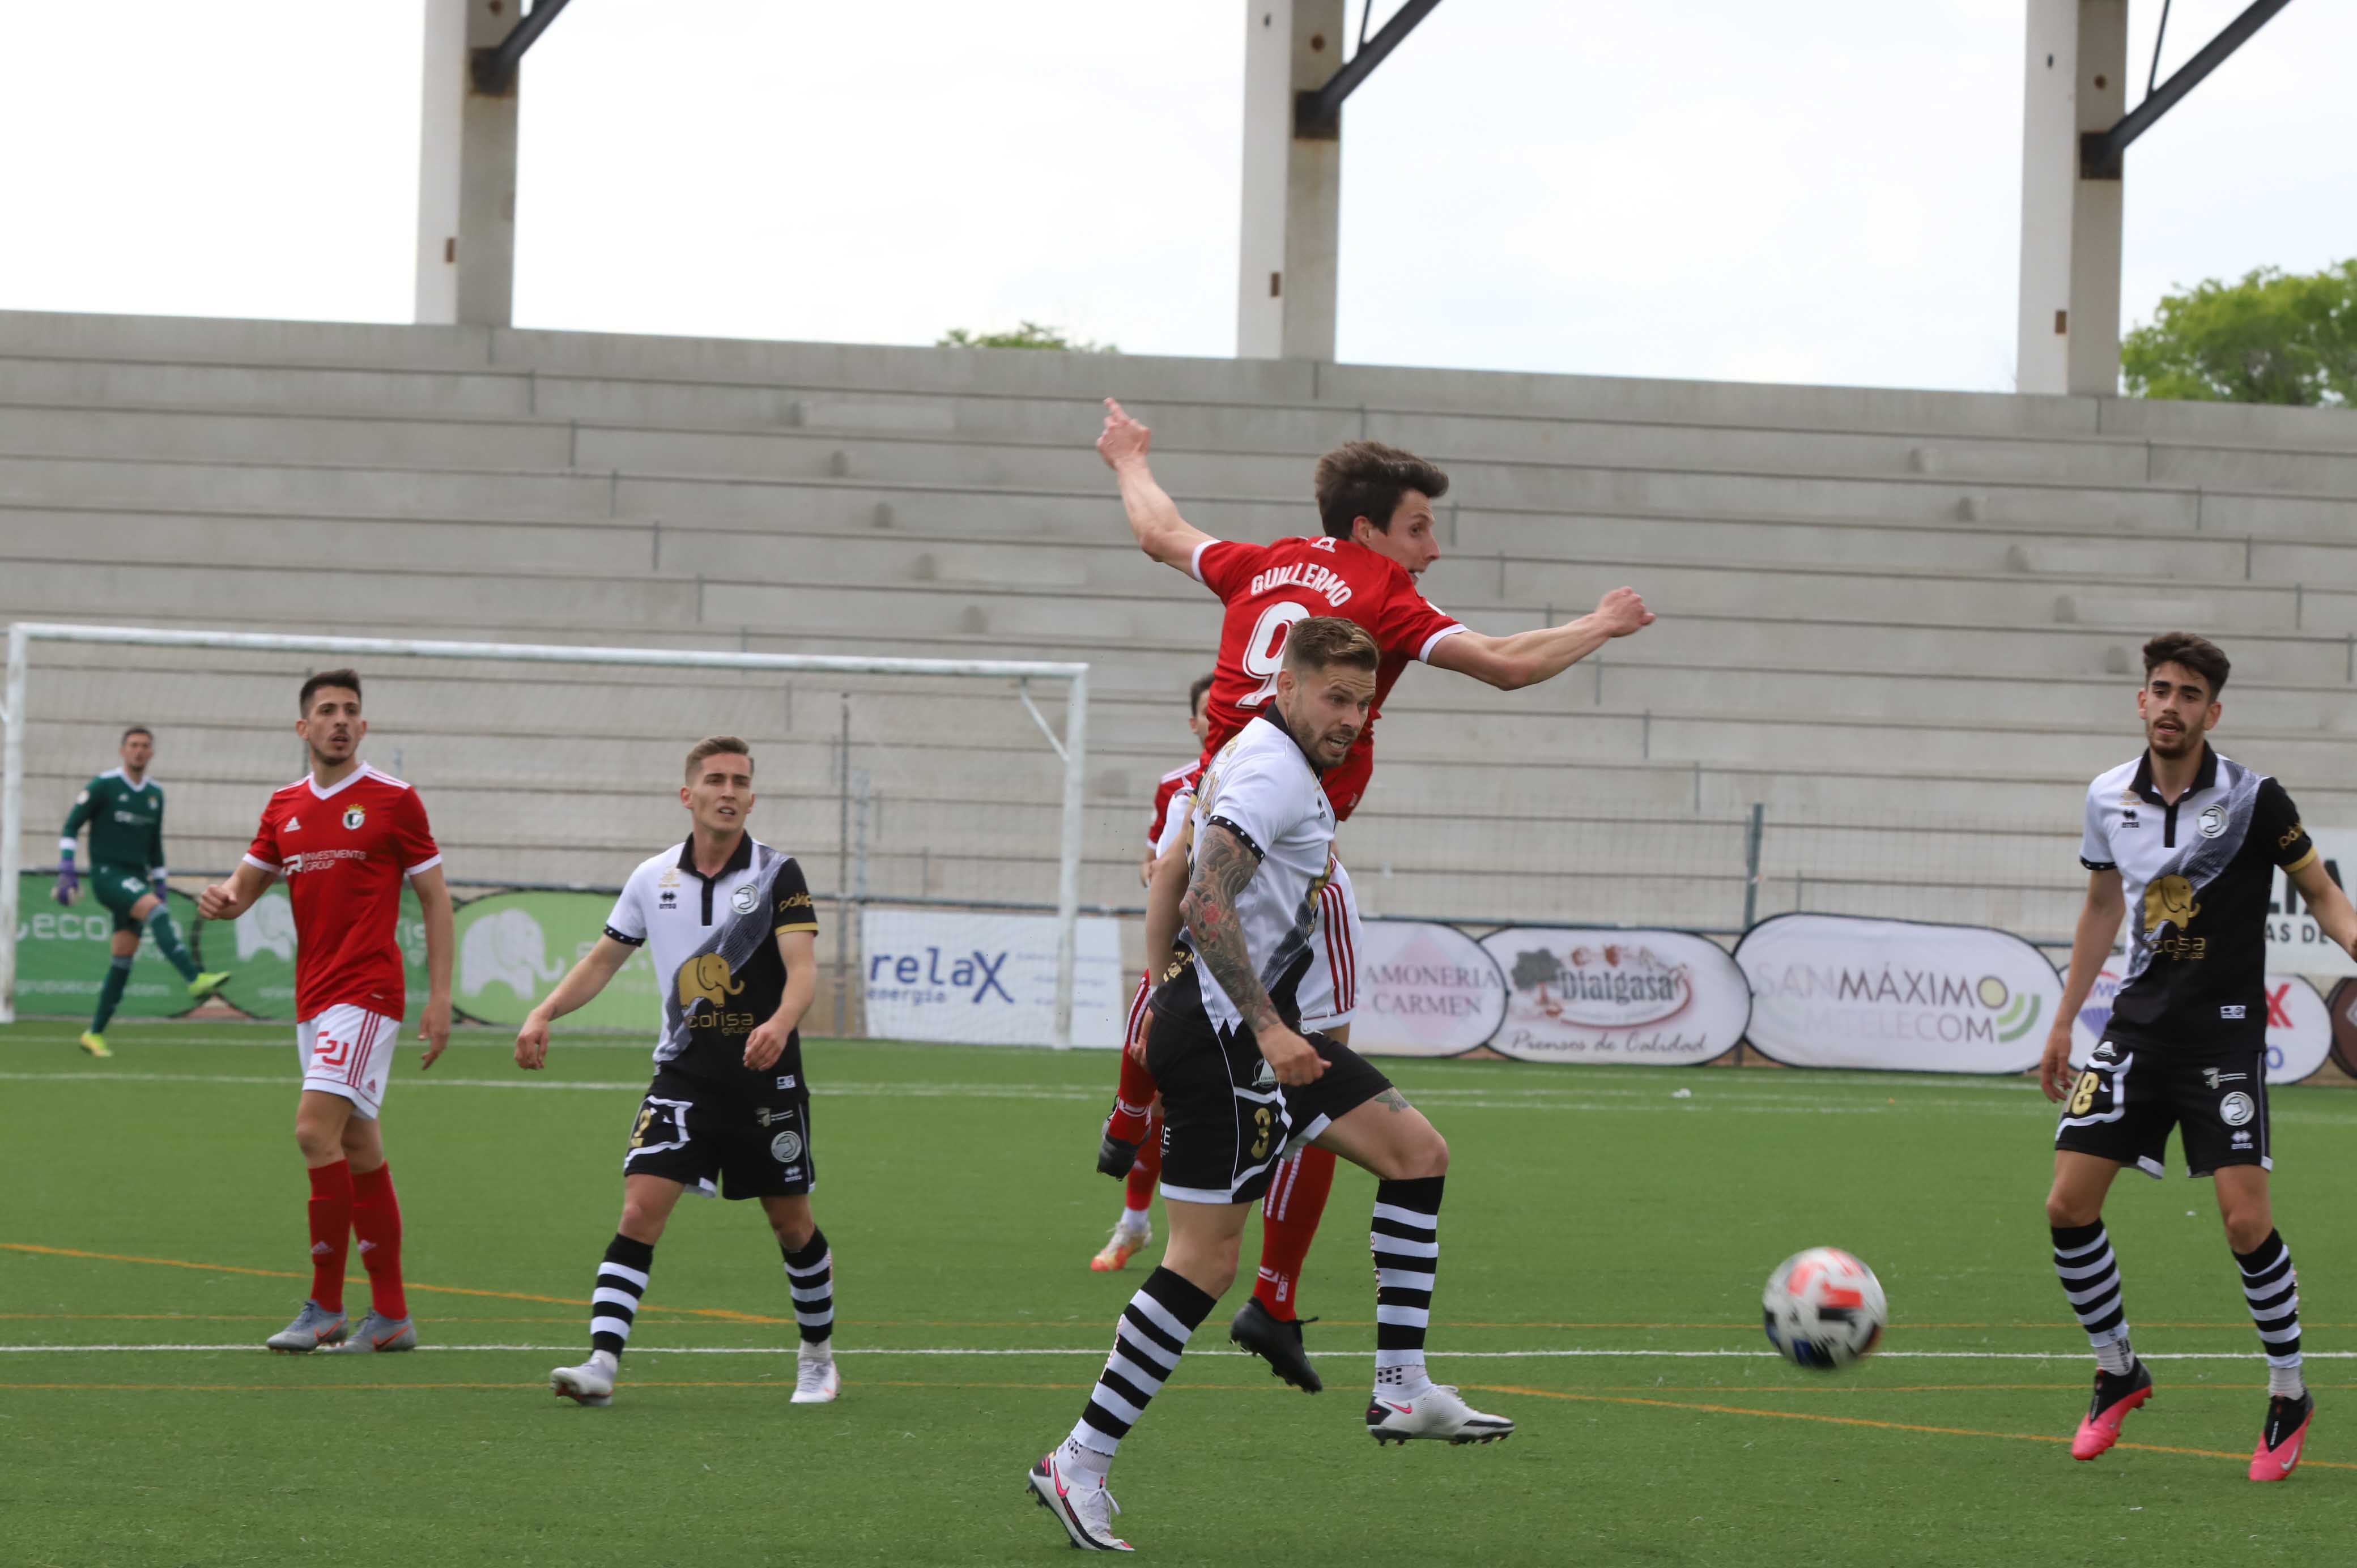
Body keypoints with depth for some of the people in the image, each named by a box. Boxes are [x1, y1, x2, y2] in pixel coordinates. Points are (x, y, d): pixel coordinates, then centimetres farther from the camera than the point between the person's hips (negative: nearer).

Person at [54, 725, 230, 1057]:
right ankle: (195, 980, -46)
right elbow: (71, 826, -3)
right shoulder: (103, 786, -4)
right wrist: (66, 870, -12)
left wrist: (160, 886, 21)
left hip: (136, 879, 7)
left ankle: (95, 1034, 10)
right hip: (107, 873, -7)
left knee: (123, 960, 2)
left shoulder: (155, 794, 14)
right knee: (154, 908, -31)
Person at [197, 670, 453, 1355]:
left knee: (316, 1128, -18)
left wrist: (440, 997, -8)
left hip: (367, 994, -7)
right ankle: (391, 1315, 14)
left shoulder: (393, 801, -4)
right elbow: (247, 884, 16)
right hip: (313, 996, 7)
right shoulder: (285, 808, 12)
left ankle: (326, 1308, -13)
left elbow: (435, 899, -2)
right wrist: (222, 898, -9)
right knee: (359, 1150, 9)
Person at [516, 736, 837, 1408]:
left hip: (766, 1077, -2)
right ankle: (602, 1364, -20)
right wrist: (545, 1012, 1)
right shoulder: (653, 878, 4)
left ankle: (818, 1355, 31)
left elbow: (803, 969, -16)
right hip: (684, 1075, 2)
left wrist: (780, 1023, -37)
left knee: (792, 1224, 9)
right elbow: (604, 959, 15)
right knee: (640, 1209, -14)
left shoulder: (778, 874, -6)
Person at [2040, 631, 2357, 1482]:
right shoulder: (2109, 798, 4)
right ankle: (2117, 1373, 17)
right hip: (2138, 1029, 4)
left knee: (2245, 1217, -14)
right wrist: (2064, 1021, 21)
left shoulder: (2253, 800, -10)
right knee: (2069, 1204, -4)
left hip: (2224, 1034, -4)